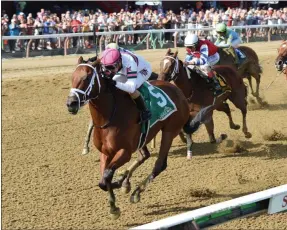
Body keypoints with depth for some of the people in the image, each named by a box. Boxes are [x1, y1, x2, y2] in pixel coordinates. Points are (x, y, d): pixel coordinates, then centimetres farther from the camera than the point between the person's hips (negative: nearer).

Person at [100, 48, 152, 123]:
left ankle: (145, 112, -12)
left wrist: (115, 83, -60)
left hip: (143, 70, -7)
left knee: (131, 90, -32)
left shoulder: (129, 63, -47)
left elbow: (131, 87, -52)